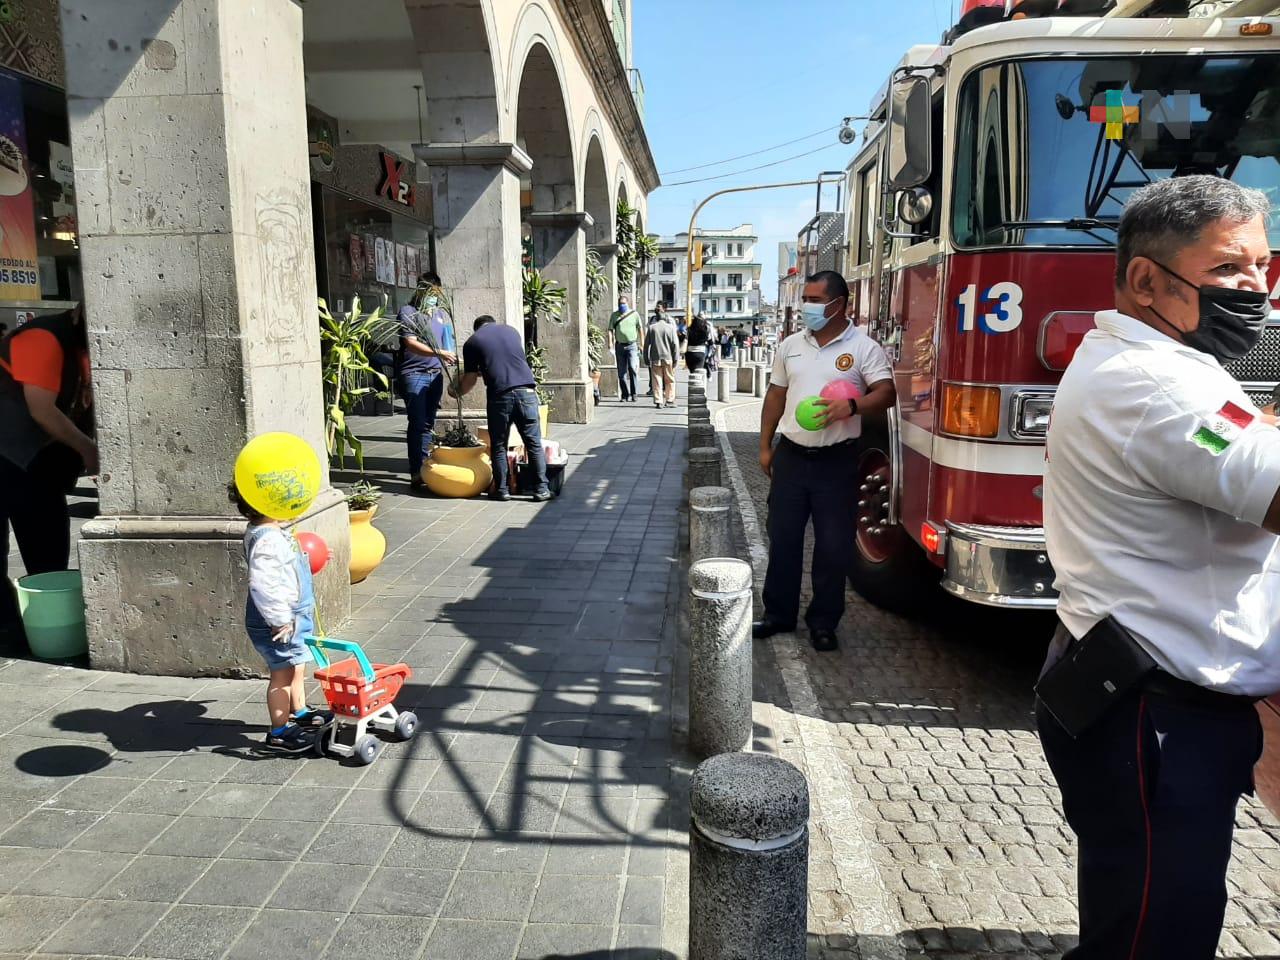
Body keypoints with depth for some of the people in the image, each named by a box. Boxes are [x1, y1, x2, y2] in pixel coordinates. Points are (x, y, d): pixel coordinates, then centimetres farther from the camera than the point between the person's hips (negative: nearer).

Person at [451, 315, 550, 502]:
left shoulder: (472, 342, 12)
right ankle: (542, 489, 8)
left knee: (498, 446, 12)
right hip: (526, 391, 2)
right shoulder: (511, 330, 21)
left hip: (499, 395, -2)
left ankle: (501, 490, 15)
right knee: (534, 443, 7)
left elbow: (470, 378, 16)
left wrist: (456, 393, 35)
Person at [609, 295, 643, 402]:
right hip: (619, 346, 2)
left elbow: (640, 329, 9)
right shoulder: (614, 315, 8)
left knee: (632, 368, -18)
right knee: (621, 372, 4)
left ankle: (633, 393, -10)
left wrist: (642, 344, 3)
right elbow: (610, 330, 7)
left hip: (632, 345, -2)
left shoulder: (634, 314, 5)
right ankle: (625, 395, 12)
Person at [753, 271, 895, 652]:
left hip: (836, 462, -4)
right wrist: (765, 446, 11)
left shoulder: (864, 347, -5)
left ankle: (823, 622, 19)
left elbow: (886, 393, -12)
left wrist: (852, 406, -30)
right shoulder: (791, 345, 9)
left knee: (833, 546, 4)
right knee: (782, 539, 10)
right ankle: (779, 614, 24)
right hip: (791, 457, 4)